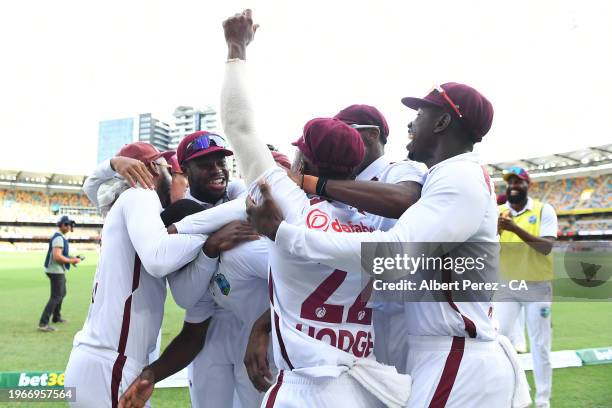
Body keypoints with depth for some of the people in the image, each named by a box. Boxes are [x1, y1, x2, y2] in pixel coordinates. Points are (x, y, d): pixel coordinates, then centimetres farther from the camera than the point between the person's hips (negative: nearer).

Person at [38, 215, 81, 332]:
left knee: (62, 294, 24)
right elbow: (57, 257, -27)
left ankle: (56, 317, 39)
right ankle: (43, 323, -14)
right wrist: (72, 261, -19)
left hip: (59, 271, 11)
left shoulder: (62, 238, 14)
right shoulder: (59, 238, -18)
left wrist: (71, 258, 9)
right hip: (56, 271, -11)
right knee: (56, 296, -12)